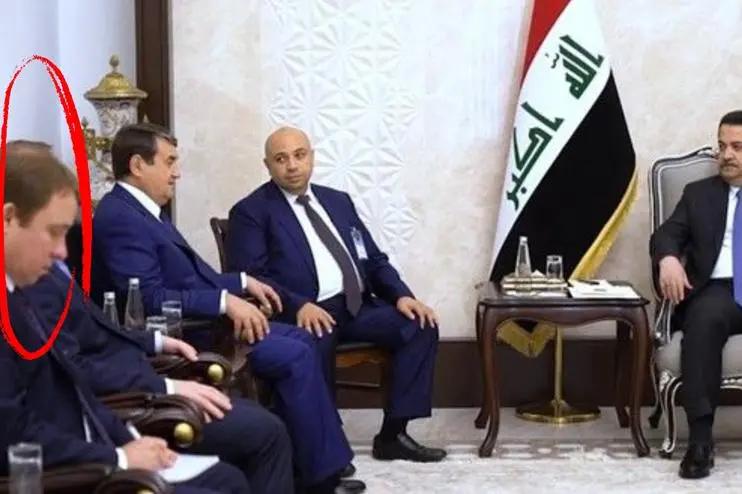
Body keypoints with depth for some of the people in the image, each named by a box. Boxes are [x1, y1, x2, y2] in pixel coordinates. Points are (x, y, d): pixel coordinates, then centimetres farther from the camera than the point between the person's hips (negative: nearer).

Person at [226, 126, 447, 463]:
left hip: (357, 305, 6)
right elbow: (250, 277, -10)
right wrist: (299, 305, -26)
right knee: (314, 344, -38)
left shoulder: (338, 201, 22)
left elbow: (374, 260, 21)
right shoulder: (251, 212, 3)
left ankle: (392, 434, -9)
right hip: (306, 313, -6)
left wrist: (401, 295, 1)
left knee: (421, 325, -15)